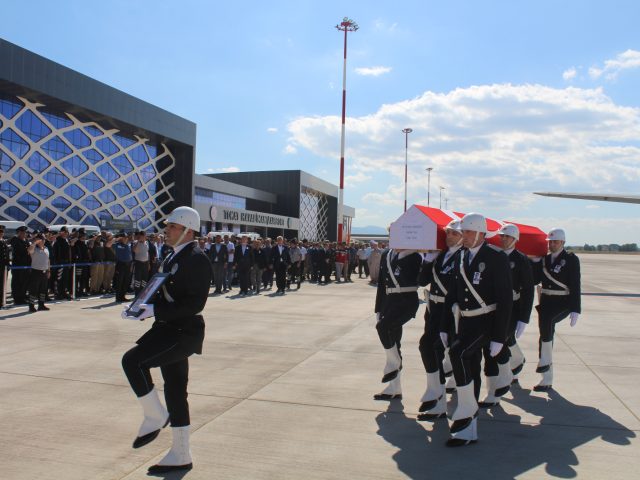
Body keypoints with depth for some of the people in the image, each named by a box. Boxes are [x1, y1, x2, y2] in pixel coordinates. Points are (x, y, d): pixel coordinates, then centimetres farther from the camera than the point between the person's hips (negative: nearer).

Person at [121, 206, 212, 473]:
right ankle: (180, 456, 24)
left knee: (132, 360, -20)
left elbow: (195, 303, -23)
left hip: (183, 333, -9)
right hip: (169, 331, 9)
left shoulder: (197, 259, -16)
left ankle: (154, 417, 0)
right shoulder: (173, 257, 13)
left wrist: (155, 311, -25)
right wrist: (142, 309, 6)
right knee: (175, 392, 13)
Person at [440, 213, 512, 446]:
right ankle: (469, 430, 20)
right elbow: (452, 293, 13)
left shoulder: (497, 257, -10)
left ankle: (466, 408, -10)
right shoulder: (462, 257, 9)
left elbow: (505, 299, -13)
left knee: (458, 353, -27)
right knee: (471, 370, 10)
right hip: (464, 321, 7)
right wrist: (445, 327, 10)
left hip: (485, 321, -6)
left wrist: (499, 337, -16)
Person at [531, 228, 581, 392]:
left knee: (545, 318, -33)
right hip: (546, 301, 6)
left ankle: (545, 360, -18)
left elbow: (575, 286, -9)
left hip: (563, 304, -5)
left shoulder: (571, 259, -3)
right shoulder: (544, 259, 11)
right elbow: (535, 279, 8)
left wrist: (575, 310, -15)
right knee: (545, 335, 5)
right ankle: (547, 380, 15)